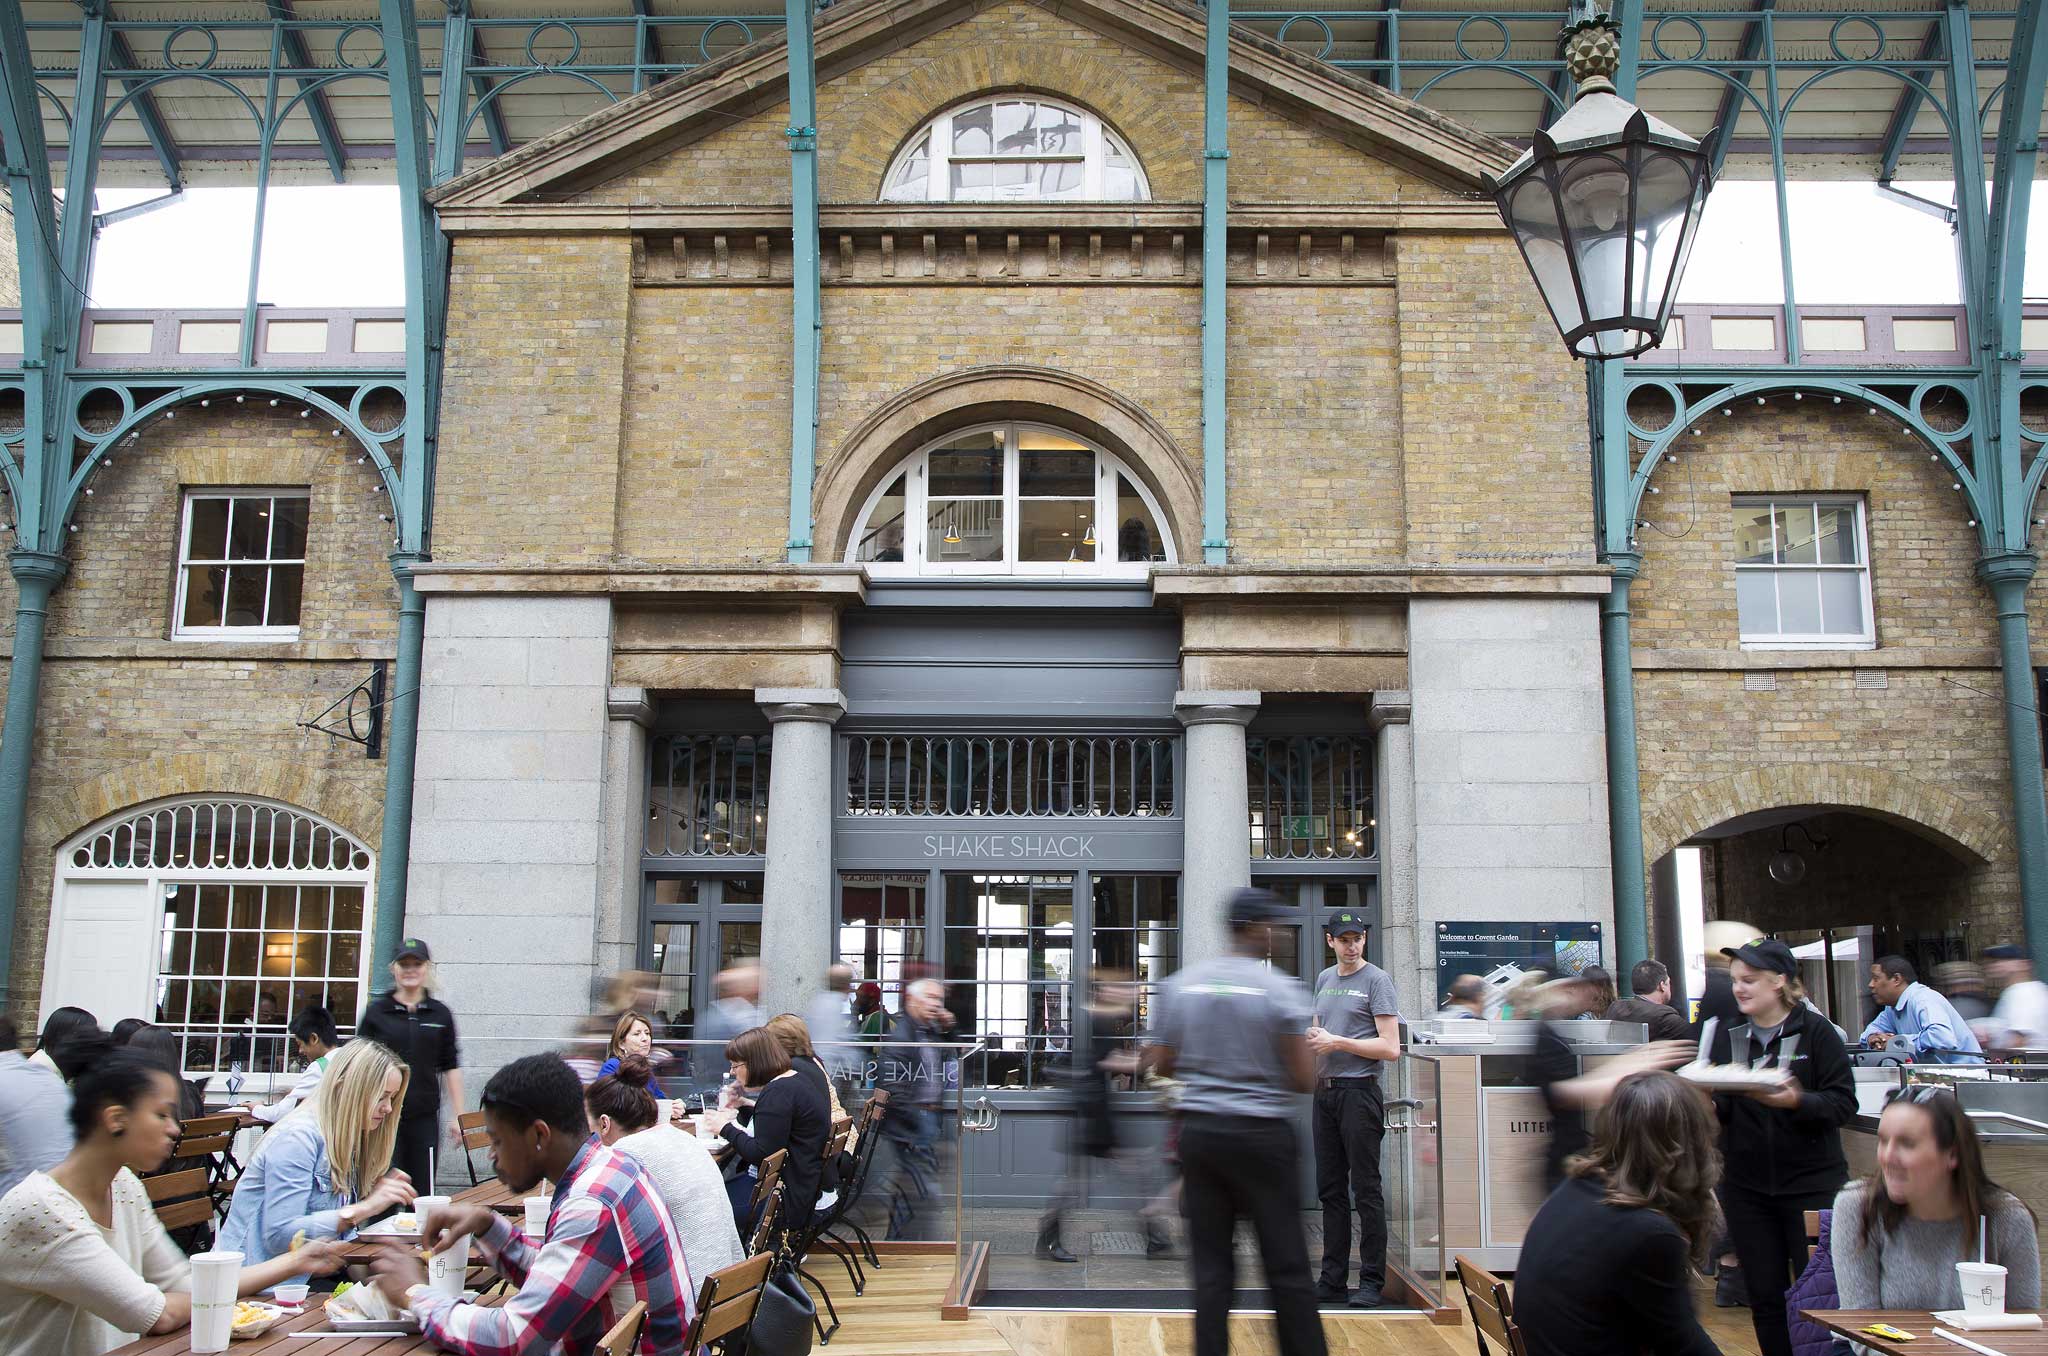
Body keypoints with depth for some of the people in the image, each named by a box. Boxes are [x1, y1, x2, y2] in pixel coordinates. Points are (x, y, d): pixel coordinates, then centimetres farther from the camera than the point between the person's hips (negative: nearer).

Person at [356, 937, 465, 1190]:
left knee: (424, 1190, 4)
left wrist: (457, 1116, 6)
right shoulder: (376, 1012, 2)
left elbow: (451, 1068, 10)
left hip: (425, 1116, 2)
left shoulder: (440, 1014, 7)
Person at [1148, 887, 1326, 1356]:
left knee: (1211, 1265, 8)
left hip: (1199, 1129, 4)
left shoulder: (1181, 984, 2)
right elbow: (1304, 1078, -11)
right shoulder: (1280, 988, -10)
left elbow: (1160, 1062, 9)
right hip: (1261, 1133, -4)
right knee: (1287, 1268, 5)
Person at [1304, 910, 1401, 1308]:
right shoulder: (1324, 979, 17)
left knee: (1366, 1191, -4)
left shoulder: (1377, 980, -5)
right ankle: (1333, 1281, 16)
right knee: (1330, 1191, 10)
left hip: (1359, 1092, -7)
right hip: (1324, 1092, 7)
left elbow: (1390, 1048, -11)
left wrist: (1337, 1042, -15)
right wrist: (1311, 1040, 5)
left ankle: (1371, 1283, 1)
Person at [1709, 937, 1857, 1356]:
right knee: (1765, 1297, 9)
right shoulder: (1728, 1035, 6)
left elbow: (1844, 1104, -12)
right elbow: (1722, 1107, 4)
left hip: (1811, 1183, -4)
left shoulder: (1816, 1031, -7)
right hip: (1746, 1184, 4)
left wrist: (1797, 1101, -28)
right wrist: (1707, 1105, -18)